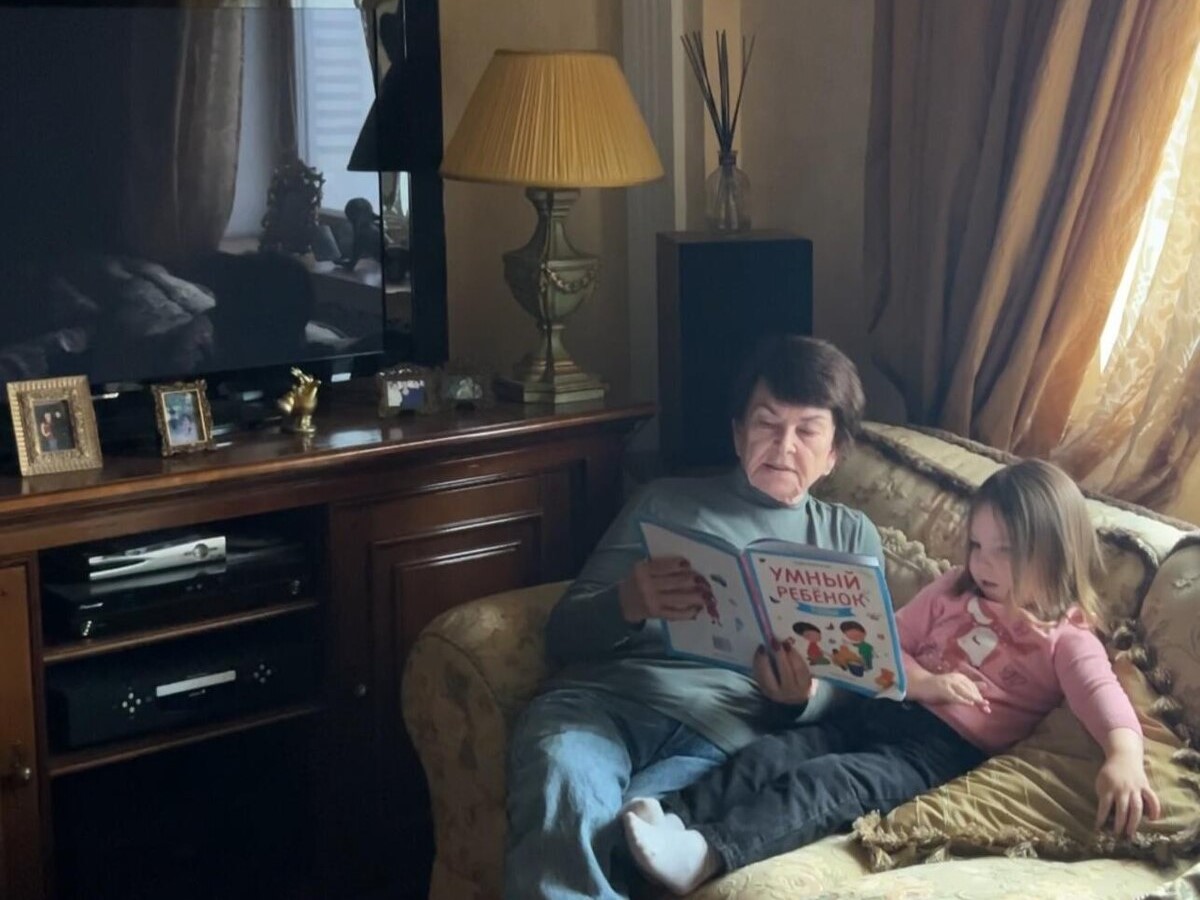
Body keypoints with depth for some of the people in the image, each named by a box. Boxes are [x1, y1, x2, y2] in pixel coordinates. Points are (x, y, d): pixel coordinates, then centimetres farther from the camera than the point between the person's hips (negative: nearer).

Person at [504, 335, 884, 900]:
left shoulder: (851, 536, 26)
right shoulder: (666, 502, 25)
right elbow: (564, 634, 17)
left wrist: (801, 697, -11)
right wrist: (628, 605, -8)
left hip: (726, 728, -1)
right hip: (602, 697, 1)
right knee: (563, 816, -37)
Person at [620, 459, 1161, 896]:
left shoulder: (1066, 638, 1)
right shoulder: (955, 590, 18)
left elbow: (1102, 695, -17)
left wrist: (1124, 757, -39)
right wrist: (920, 681, -6)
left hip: (945, 746, -7)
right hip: (885, 709, 7)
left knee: (829, 783, -30)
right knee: (769, 756, -17)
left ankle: (709, 854, -49)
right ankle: (671, 821, -33)